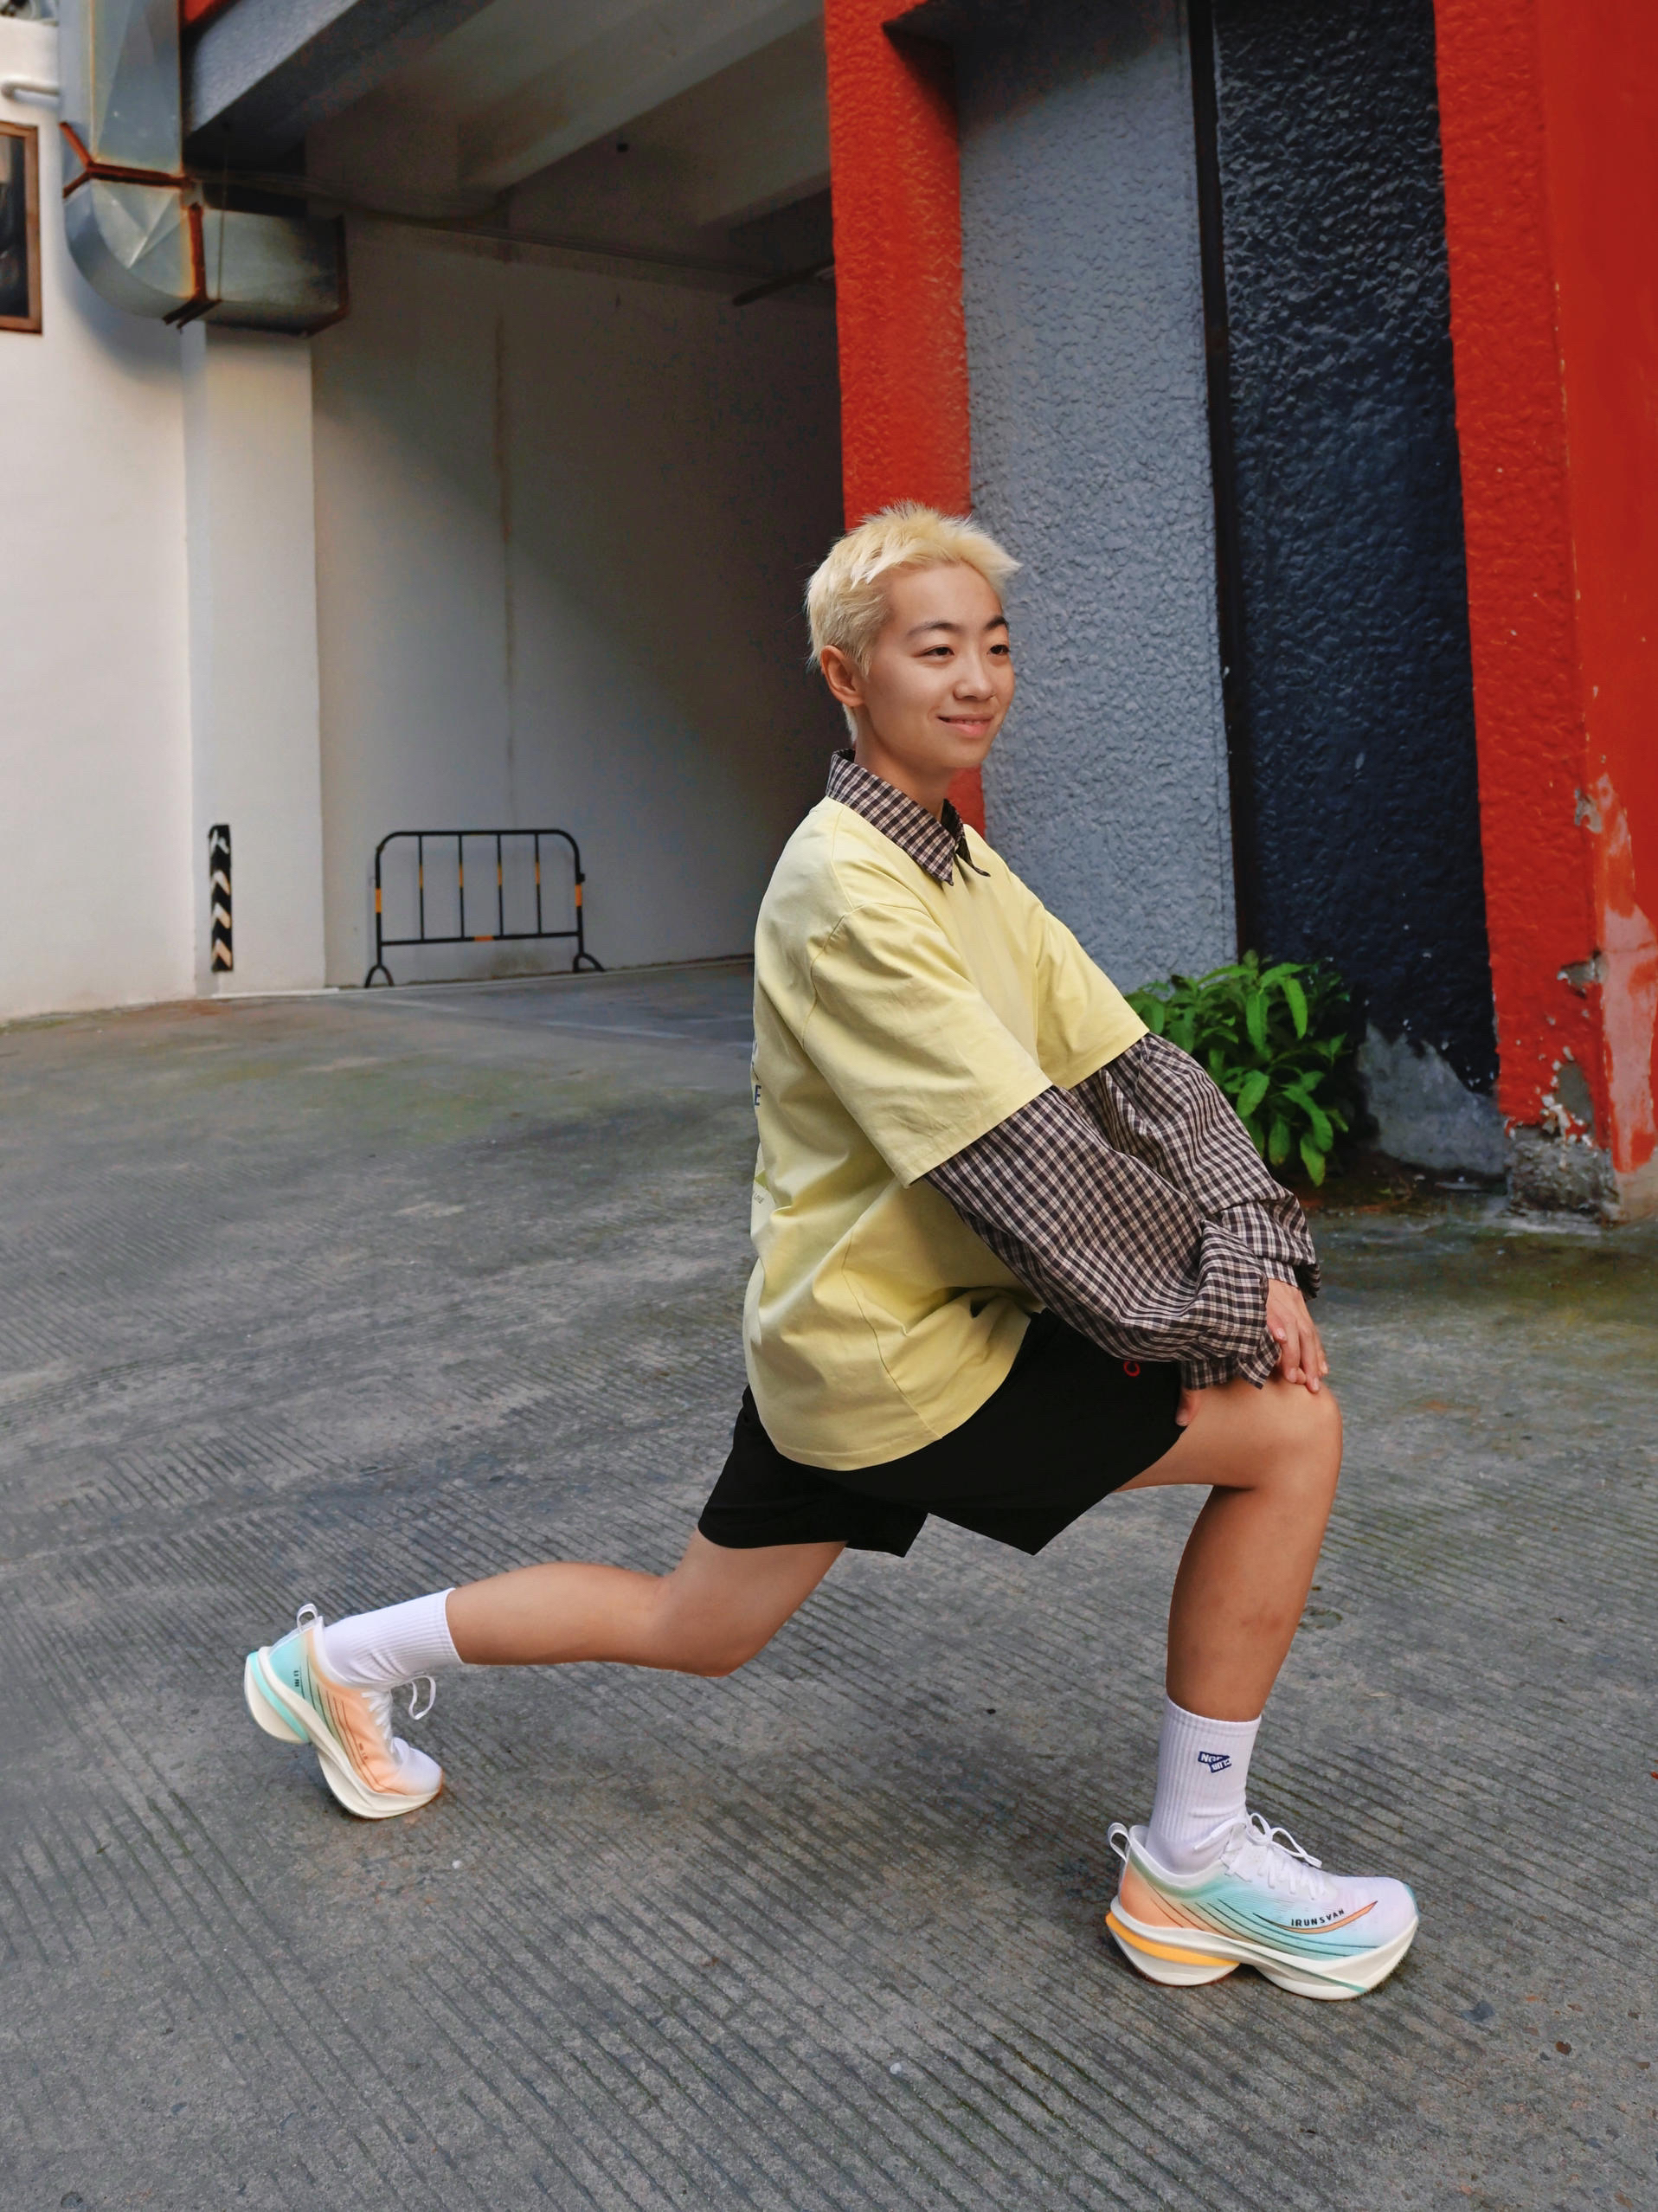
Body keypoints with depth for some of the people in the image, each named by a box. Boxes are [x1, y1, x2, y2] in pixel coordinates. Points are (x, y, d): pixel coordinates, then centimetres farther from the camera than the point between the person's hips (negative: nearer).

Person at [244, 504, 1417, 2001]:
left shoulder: (966, 864, 10)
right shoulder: (847, 889, -20)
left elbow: (1136, 1072, 4)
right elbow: (1025, 1164, -24)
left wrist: (1255, 1250, -9)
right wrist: (1216, 1320, -16)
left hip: (838, 1324, 10)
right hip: (897, 1354, -10)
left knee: (697, 1629, 22)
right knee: (1290, 1432, -9)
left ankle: (343, 1660, 35)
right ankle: (1195, 1859, 5)